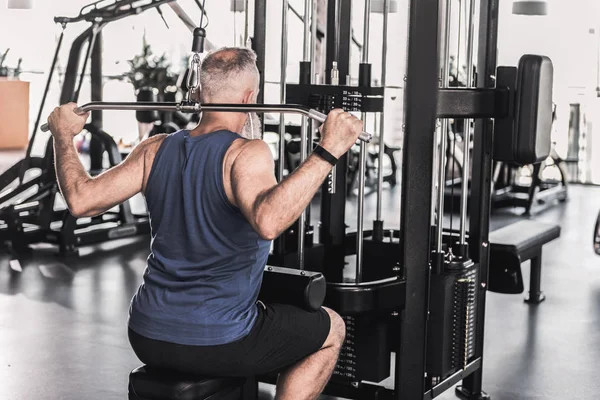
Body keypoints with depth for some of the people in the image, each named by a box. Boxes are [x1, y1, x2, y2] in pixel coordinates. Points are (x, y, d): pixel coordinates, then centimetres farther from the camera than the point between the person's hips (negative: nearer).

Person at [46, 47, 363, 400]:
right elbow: (268, 221, -37)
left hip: (147, 339, 7)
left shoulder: (157, 149, 1)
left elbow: (81, 200, -2)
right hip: (217, 344, -6)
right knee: (332, 331, 16)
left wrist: (64, 135, 11)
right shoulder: (246, 153, -17)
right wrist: (327, 152, -36)